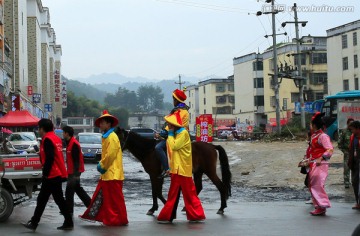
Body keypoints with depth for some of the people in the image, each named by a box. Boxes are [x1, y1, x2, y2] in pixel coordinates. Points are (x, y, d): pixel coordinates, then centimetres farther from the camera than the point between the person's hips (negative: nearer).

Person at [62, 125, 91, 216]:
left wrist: (76, 174, -25)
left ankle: (69, 211, 0)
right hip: (72, 171, 10)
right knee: (78, 189, 19)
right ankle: (90, 204, 25)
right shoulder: (70, 143, 12)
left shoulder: (74, 144, -19)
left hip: (74, 172, -10)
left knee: (69, 192, -5)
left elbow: (76, 160, -23)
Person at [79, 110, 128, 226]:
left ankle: (120, 219, 3)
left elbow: (110, 155, -21)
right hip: (106, 174, 10)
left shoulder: (112, 137, -14)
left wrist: (101, 166, -9)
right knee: (100, 196, 12)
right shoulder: (106, 137, 17)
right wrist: (101, 165, 11)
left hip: (113, 174, -10)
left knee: (115, 198, -3)